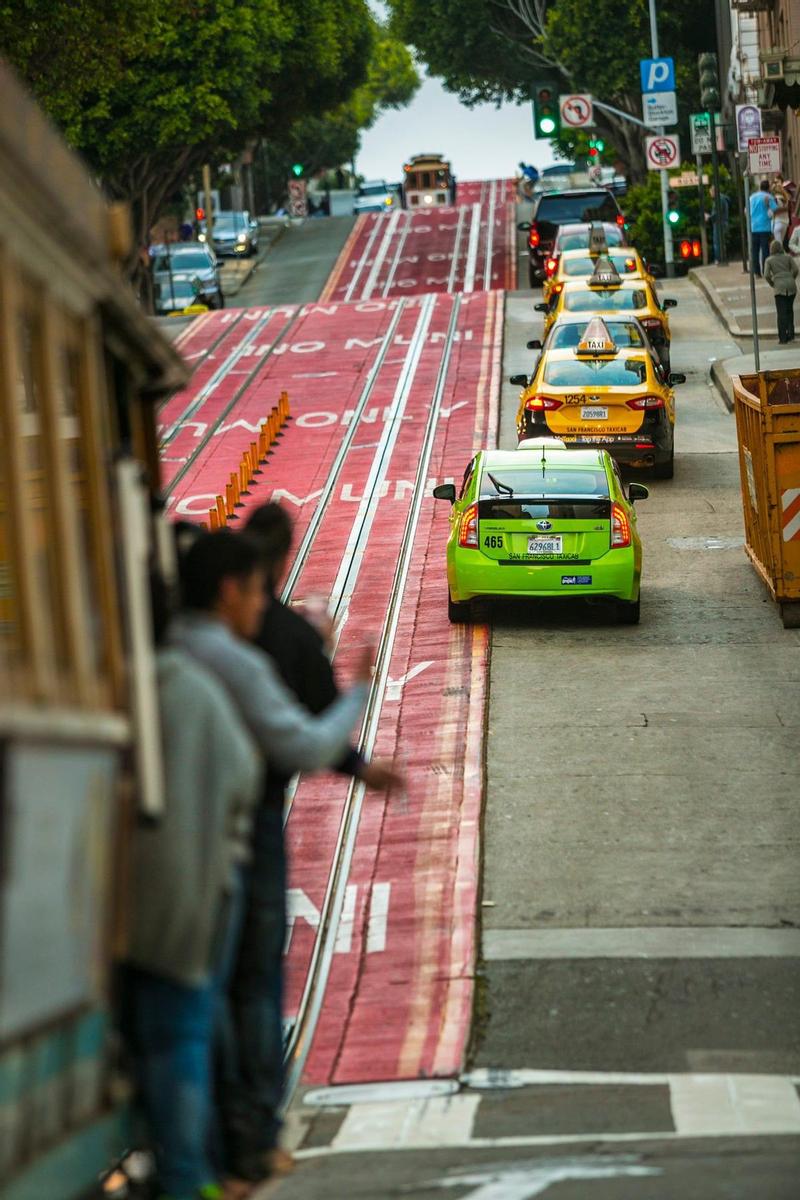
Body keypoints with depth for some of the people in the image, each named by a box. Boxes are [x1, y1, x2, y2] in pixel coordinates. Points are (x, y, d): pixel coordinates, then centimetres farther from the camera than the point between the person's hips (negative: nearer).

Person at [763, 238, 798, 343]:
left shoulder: (769, 260, 3)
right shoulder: (788, 257, 7)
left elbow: (766, 275, -6)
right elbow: (795, 269, -1)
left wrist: (772, 284, 10)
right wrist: (792, 280, 13)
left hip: (779, 287, -2)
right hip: (791, 286, 2)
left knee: (782, 313, -1)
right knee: (790, 310, 15)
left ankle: (783, 337, -2)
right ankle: (790, 334, 12)